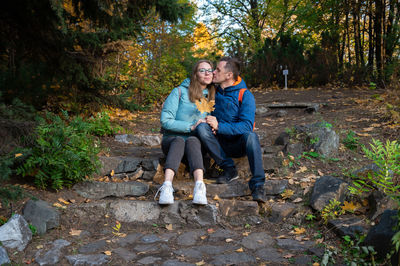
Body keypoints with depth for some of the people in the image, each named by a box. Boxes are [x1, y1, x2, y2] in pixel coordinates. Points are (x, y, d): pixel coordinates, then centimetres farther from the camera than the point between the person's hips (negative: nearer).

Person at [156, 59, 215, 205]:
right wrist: (191, 126, -17)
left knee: (192, 140, -34)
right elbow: (165, 121, -7)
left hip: (195, 141, 2)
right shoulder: (180, 91, -1)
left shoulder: (212, 97, 11)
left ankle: (199, 185, -57)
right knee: (179, 141, -37)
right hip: (172, 139, -2)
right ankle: (167, 186, -56)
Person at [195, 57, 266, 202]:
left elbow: (247, 126, -19)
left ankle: (257, 184, -31)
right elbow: (208, 114, 17)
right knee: (201, 127, -24)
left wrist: (219, 126, -27)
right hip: (220, 143, 4)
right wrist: (211, 126, -8)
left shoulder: (245, 95, -9)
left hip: (238, 144, -3)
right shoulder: (214, 92, 5)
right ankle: (229, 168, -20)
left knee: (251, 136, -36)